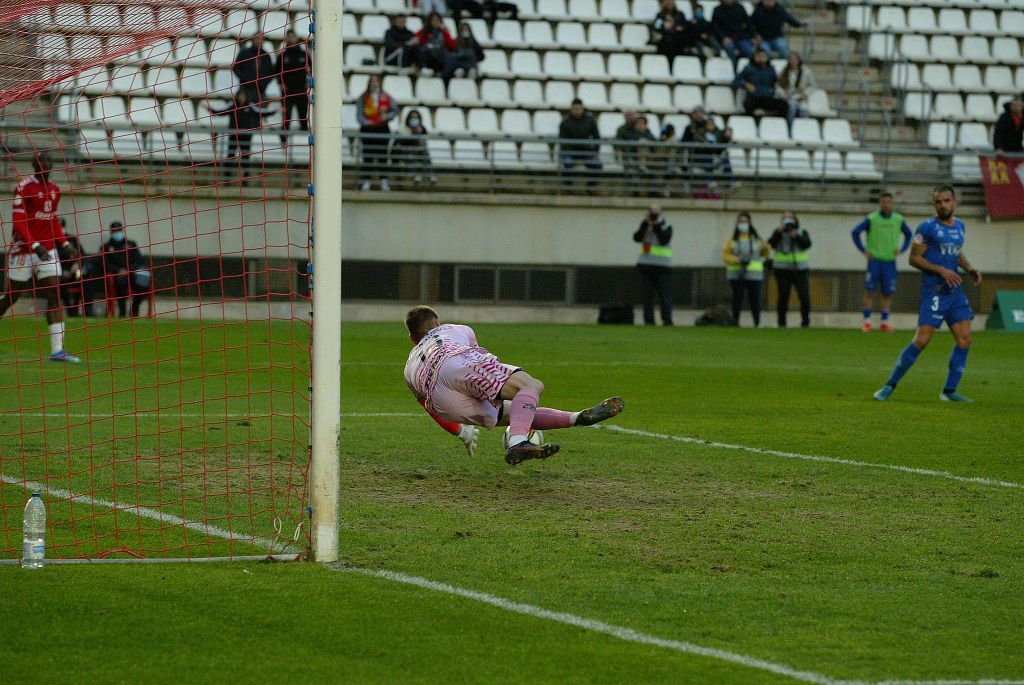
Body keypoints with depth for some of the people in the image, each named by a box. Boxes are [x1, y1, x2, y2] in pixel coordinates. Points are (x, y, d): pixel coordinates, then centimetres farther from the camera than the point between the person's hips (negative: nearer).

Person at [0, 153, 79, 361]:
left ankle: (57, 350, -9)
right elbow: (17, 221, -15)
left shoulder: (54, 190, 11)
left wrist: (64, 243, 12)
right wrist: (35, 245, -23)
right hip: (23, 249, -6)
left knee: (55, 296, -5)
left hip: (47, 249, 6)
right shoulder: (25, 186, -11)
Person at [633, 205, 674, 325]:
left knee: (665, 296, -8)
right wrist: (645, 223, -12)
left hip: (662, 266, -3)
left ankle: (667, 322, -9)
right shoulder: (645, 227, 11)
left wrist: (656, 225, -15)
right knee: (647, 297, 0)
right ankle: (649, 322, 1)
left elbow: (664, 240, -14)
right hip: (645, 266, 3)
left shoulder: (666, 227, 2)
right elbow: (637, 238, -5)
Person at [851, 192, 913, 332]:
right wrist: (864, 251, -4)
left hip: (890, 261, 3)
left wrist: (902, 249, 8)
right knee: (869, 291, -5)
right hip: (874, 261, -3)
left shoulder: (898, 220, 5)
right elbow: (855, 232, 0)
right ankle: (867, 321, 1)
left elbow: (908, 234, 21)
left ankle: (885, 322, 9)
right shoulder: (871, 219, -4)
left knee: (888, 293, 2)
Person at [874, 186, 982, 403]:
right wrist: (941, 270, -19)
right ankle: (890, 385, -2)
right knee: (921, 340, -13)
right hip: (933, 292, -7)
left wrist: (969, 268, 10)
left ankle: (949, 391, 8)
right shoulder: (927, 228, -8)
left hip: (955, 291, 7)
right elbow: (914, 258, -9)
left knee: (964, 340, -1)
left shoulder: (960, 226, 13)